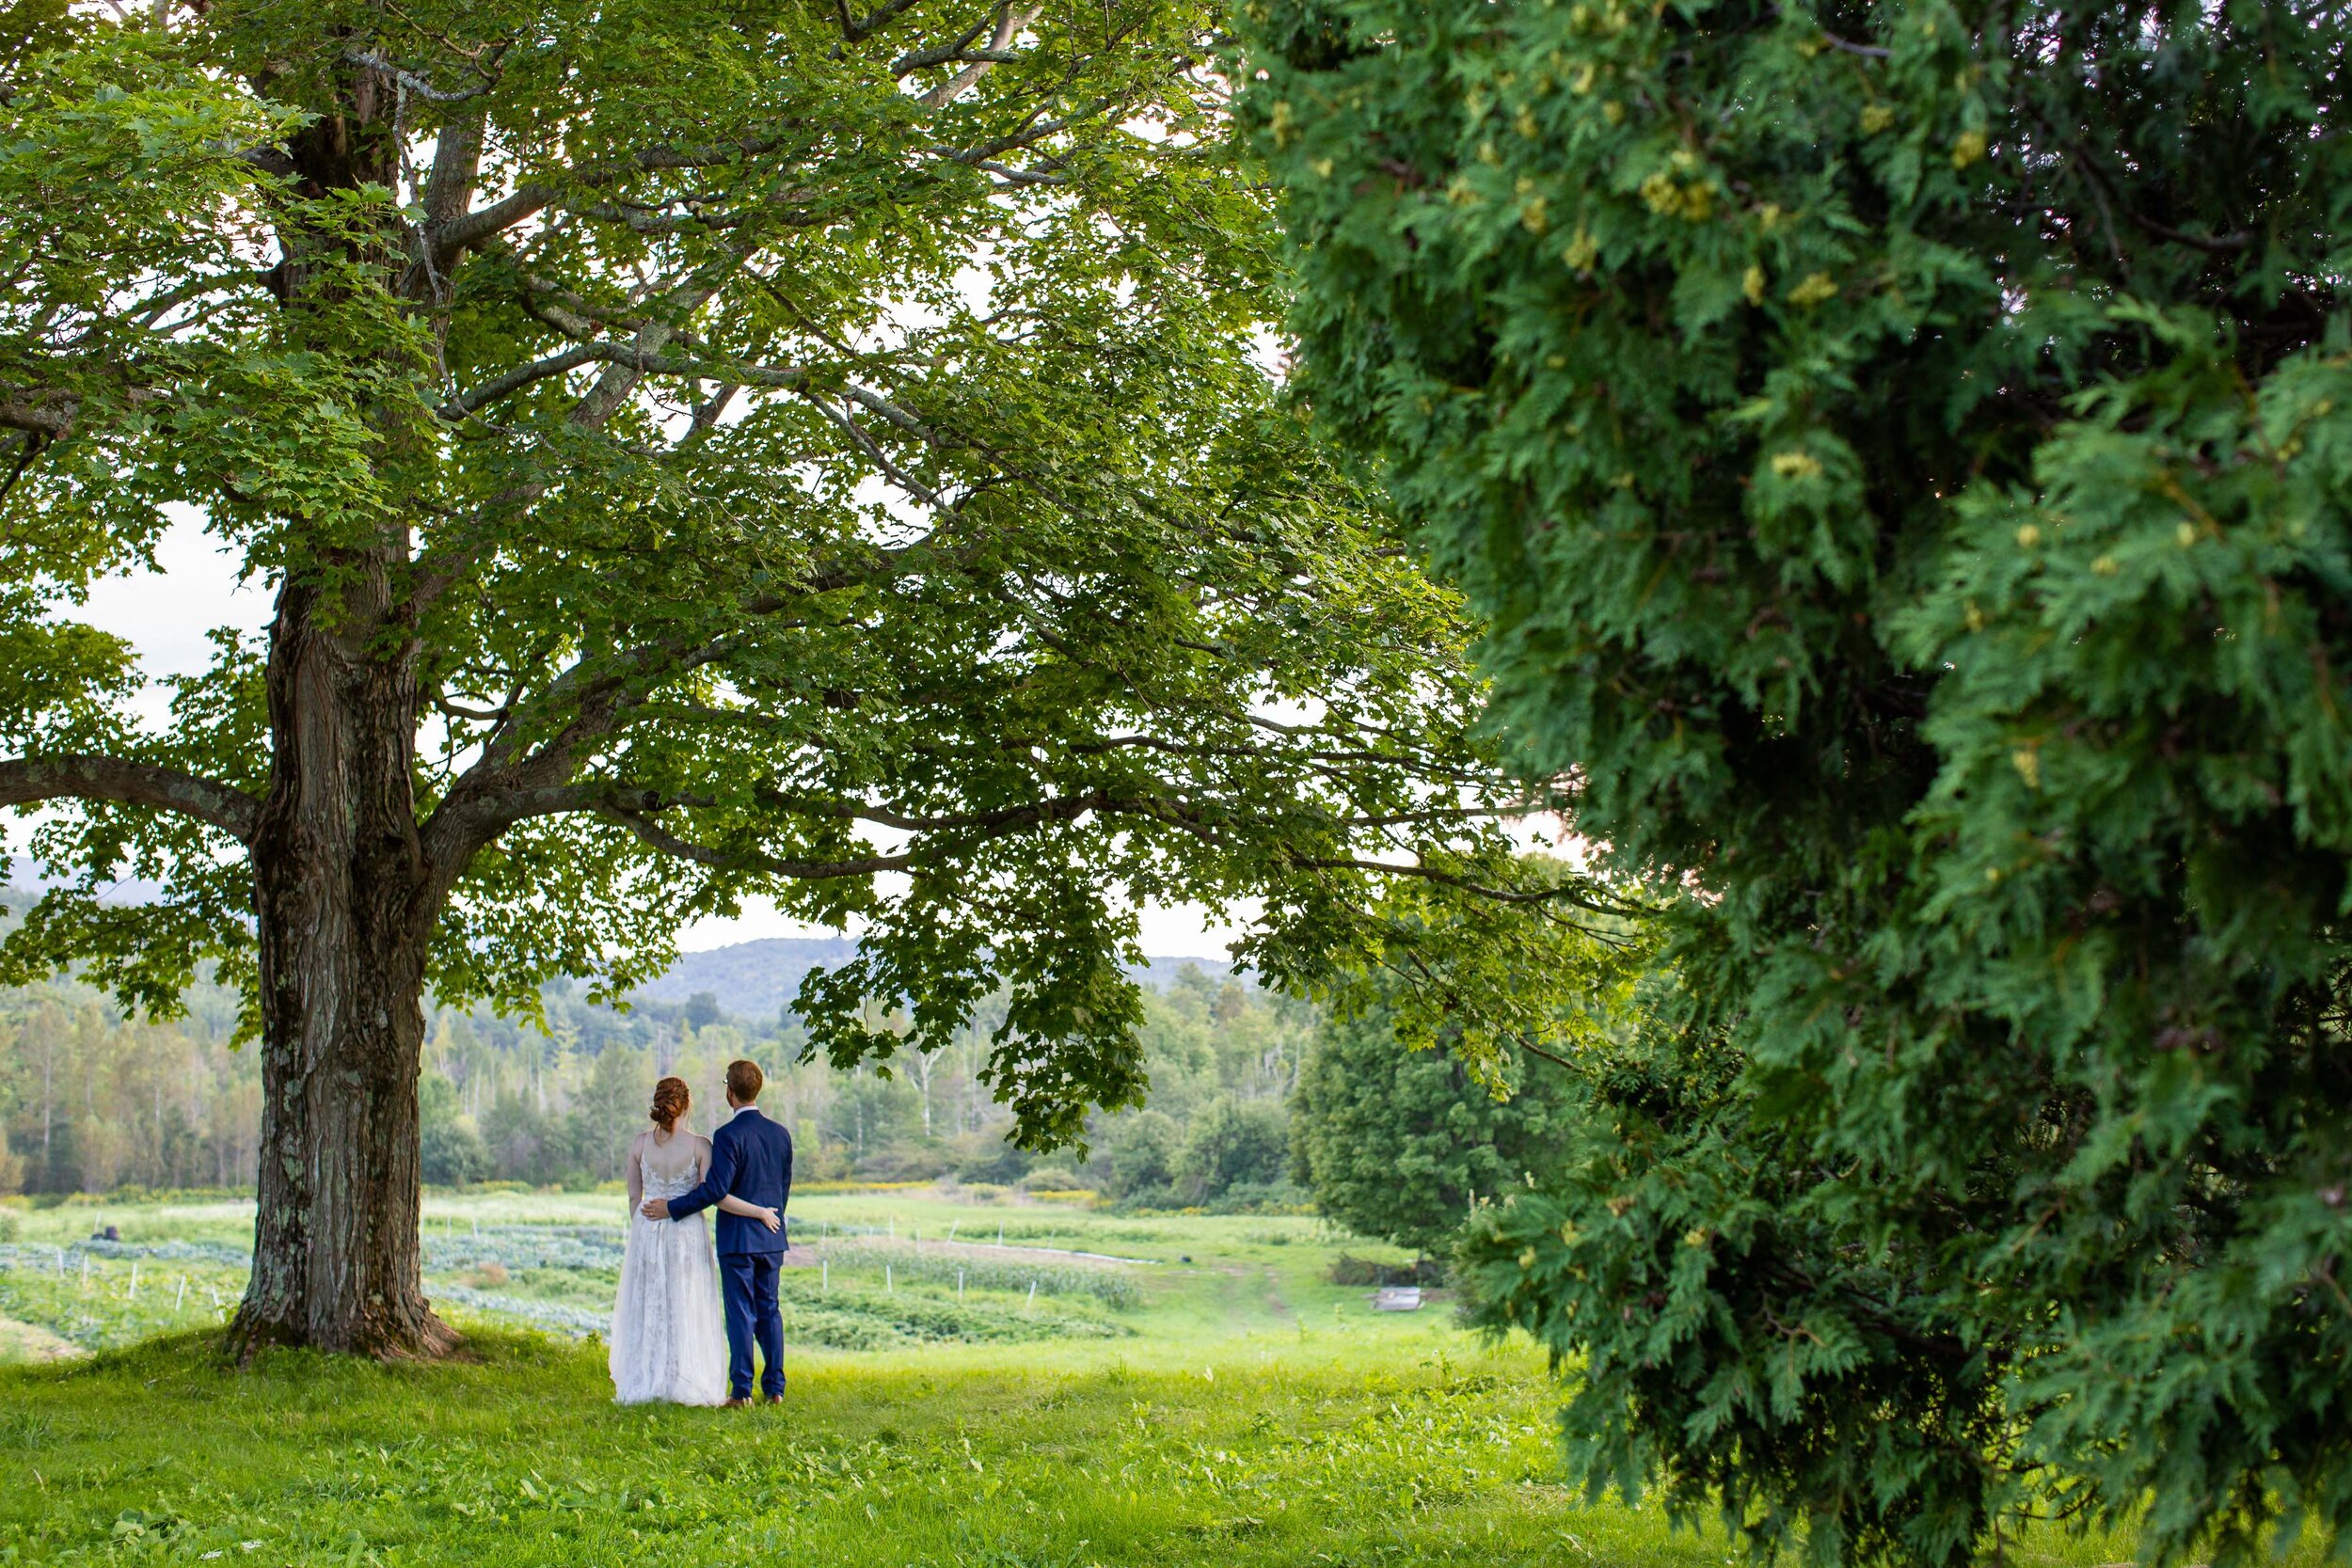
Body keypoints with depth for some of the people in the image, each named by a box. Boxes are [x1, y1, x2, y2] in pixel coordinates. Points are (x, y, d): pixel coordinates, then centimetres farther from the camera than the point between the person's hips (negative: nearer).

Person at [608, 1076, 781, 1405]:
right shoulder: (699, 1145, -12)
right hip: (687, 1234, -2)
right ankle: (685, 1386, 6)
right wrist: (760, 1212, -7)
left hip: (648, 1230, 2)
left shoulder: (639, 1143, -5)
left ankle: (643, 1385, 13)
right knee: (687, 1312, 7)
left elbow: (634, 1196, 3)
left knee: (646, 1309, 11)